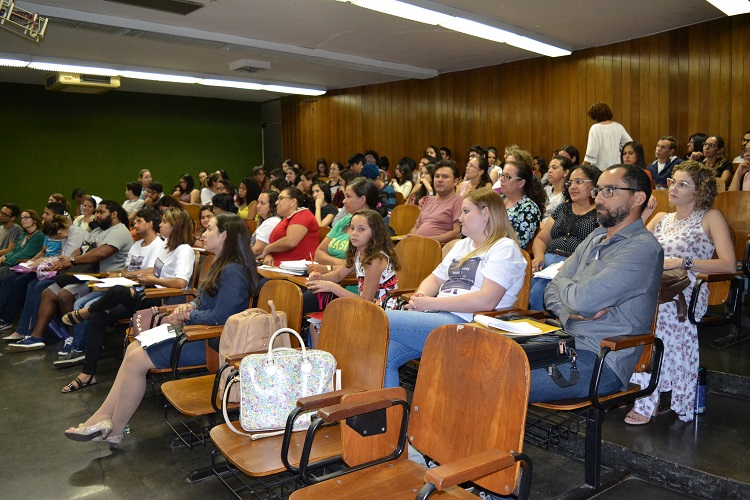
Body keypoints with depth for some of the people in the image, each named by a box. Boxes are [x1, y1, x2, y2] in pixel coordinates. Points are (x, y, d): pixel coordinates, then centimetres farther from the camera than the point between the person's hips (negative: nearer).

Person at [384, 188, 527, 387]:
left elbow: (486, 301, -16)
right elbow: (435, 279, 27)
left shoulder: (505, 248, -2)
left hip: (464, 325, -8)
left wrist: (432, 303, -15)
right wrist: (420, 297, 2)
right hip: (437, 318, 8)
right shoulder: (462, 245, 26)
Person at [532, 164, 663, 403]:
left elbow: (584, 299, -22)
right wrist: (569, 312, -9)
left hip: (602, 363, -8)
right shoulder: (596, 237, 16)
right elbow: (552, 291, 13)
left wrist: (563, 282, 0)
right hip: (566, 345, 8)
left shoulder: (643, 248, -12)